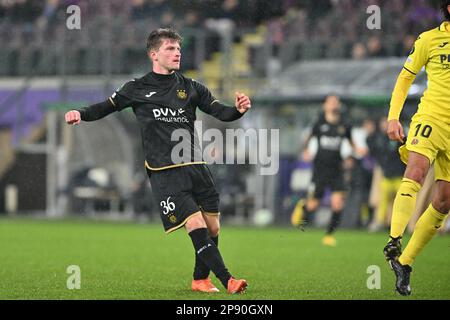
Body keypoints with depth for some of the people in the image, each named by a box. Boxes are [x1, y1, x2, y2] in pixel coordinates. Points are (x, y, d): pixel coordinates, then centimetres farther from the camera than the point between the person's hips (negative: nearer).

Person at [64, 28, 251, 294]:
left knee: (212, 228, 4)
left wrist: (239, 110, -14)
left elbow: (220, 112, 7)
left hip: (196, 167, 4)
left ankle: (200, 279, 24)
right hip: (165, 172, -4)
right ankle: (228, 281, -16)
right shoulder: (137, 89, 6)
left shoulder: (191, 87, 12)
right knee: (197, 226, -15)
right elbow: (107, 107, 11)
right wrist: (81, 114, -7)